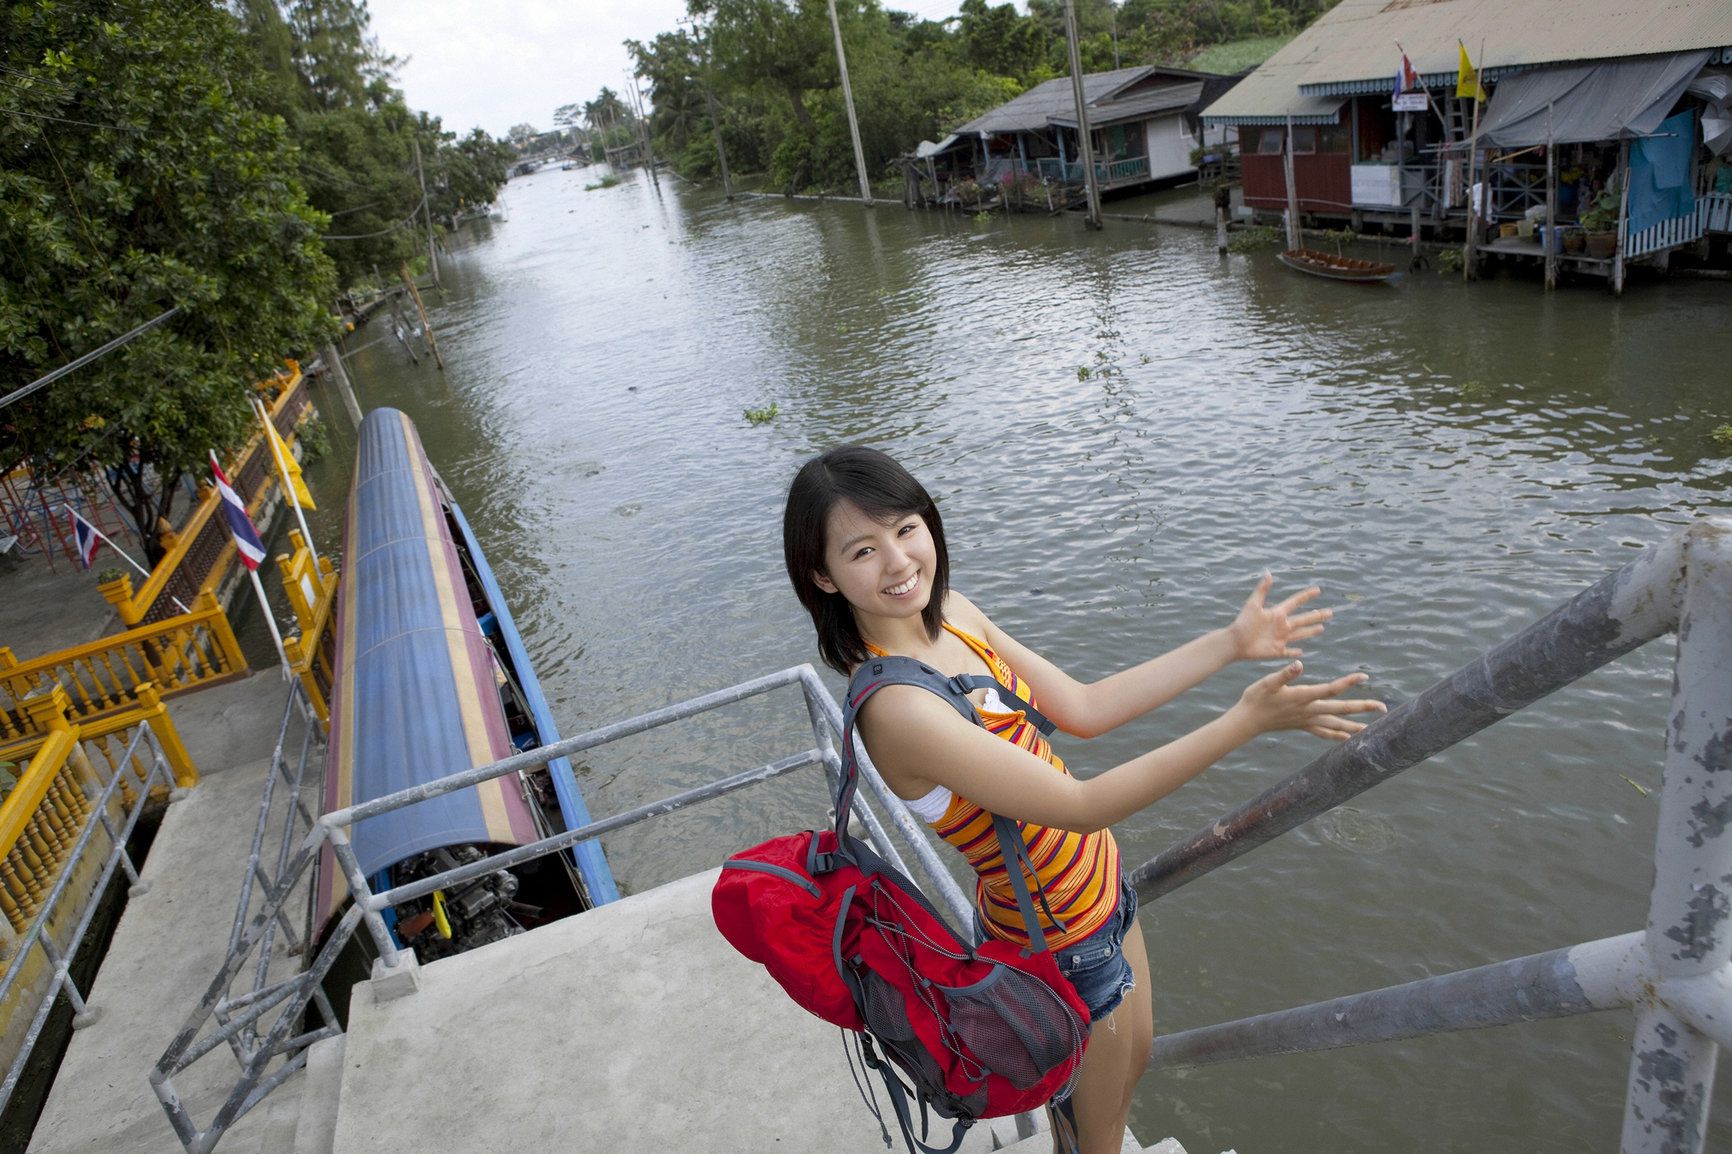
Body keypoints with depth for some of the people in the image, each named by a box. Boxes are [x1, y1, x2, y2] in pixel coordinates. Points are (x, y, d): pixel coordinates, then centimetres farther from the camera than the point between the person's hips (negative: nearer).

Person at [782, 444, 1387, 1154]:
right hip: (1060, 943, -8)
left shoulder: (950, 612, -9)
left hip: (1099, 885, 8)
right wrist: (1247, 720, -33)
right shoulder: (895, 707, -35)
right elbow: (1080, 805, -31)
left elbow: (1082, 708, -2)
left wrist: (1230, 644, -2)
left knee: (1134, 1060, 33)